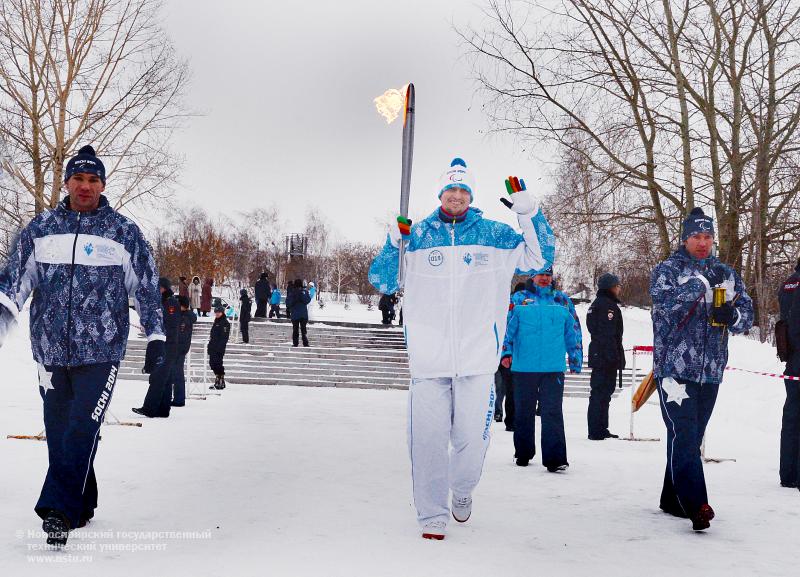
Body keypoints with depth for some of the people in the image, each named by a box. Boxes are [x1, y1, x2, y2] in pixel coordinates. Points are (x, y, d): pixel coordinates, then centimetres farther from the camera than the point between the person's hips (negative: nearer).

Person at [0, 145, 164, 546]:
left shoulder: (124, 232, 3)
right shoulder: (41, 228, 9)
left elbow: (147, 287, 5)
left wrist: (155, 339, 3)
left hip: (101, 350, -3)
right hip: (50, 349, 3)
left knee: (82, 430, -12)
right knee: (58, 433, 9)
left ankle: (59, 509, -6)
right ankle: (81, 505, 23)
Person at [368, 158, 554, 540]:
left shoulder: (494, 235, 6)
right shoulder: (416, 235, 6)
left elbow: (539, 259, 6)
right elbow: (382, 282, 7)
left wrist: (528, 214, -8)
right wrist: (393, 243, -11)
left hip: (477, 360, 0)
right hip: (427, 360, 0)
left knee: (472, 439, 8)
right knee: (428, 440, 1)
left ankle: (462, 491, 38)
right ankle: (432, 515, 16)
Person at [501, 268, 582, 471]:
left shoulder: (562, 301, 12)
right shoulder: (518, 299, 7)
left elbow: (573, 331, 16)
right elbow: (507, 326, 4)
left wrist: (575, 359, 14)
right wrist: (506, 352, -6)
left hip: (554, 368, 0)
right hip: (523, 368, 0)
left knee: (553, 412, -7)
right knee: (524, 412, 11)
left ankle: (555, 458, -7)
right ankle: (523, 454, 26)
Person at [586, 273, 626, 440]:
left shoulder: (597, 304, 20)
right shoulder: (608, 305, -13)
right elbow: (608, 333, -21)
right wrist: (614, 357, -22)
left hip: (598, 356, 11)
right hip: (607, 356, -11)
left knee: (600, 392, 14)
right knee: (602, 392, -8)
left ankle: (600, 430, 20)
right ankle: (597, 431, -6)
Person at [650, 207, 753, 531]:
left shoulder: (726, 274, 14)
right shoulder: (667, 269, 1)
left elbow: (746, 313, 10)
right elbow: (664, 303, -17)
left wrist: (731, 315, -12)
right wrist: (702, 283, -21)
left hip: (711, 371, 5)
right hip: (674, 368, -5)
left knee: (691, 437, 12)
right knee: (683, 435, -15)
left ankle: (673, 499, 24)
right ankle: (695, 505, -18)